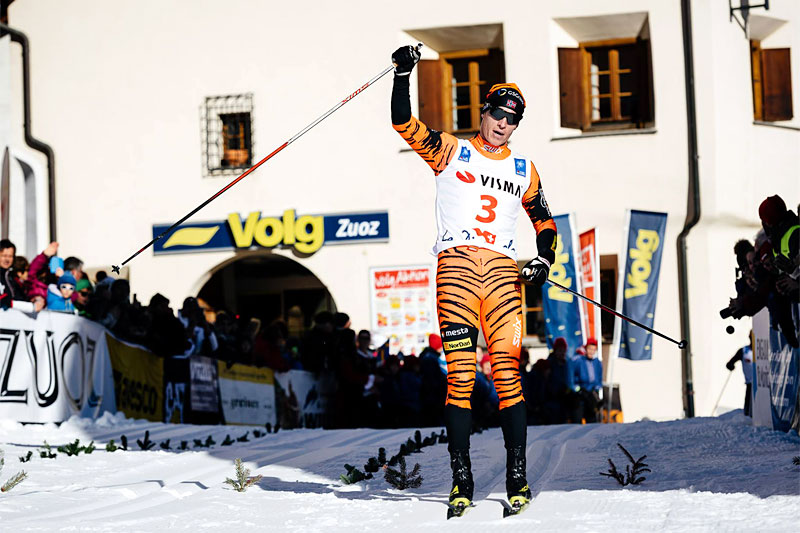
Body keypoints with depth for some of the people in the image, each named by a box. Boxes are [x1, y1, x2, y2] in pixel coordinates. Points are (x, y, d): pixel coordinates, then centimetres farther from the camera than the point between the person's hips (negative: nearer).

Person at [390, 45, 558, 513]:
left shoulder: (524, 169, 19)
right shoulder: (450, 151, 12)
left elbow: (544, 221, 26)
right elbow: (405, 124, 2)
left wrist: (545, 260, 8)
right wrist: (403, 76, -10)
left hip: (503, 270, 2)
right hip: (457, 265, -2)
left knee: (508, 372, -9)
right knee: (461, 373, -9)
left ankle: (518, 478, -7)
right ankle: (462, 480, -8)